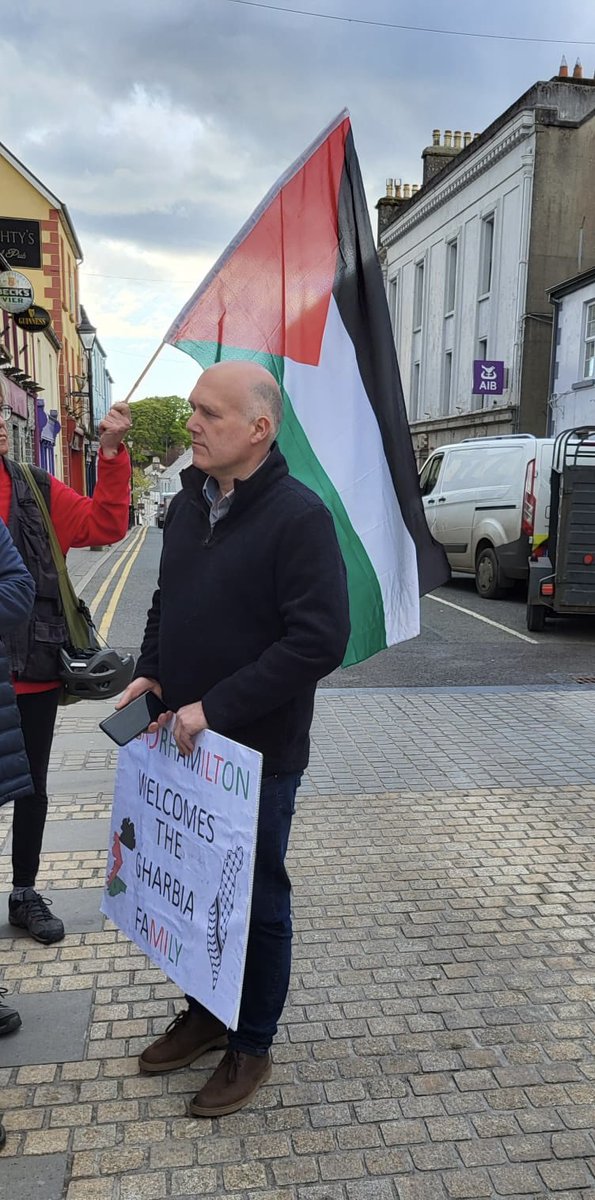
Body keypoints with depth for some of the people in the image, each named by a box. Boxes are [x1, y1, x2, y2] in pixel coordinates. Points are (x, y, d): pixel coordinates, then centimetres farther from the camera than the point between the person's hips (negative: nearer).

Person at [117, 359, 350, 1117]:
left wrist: (216, 709, -23)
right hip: (184, 741, 7)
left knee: (257, 904, 12)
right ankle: (204, 1015, 43)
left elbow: (321, 639, -24)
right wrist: (150, 671, 0)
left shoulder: (297, 515, -18)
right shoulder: (188, 503, 5)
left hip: (259, 754, -7)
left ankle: (251, 1045, 33)